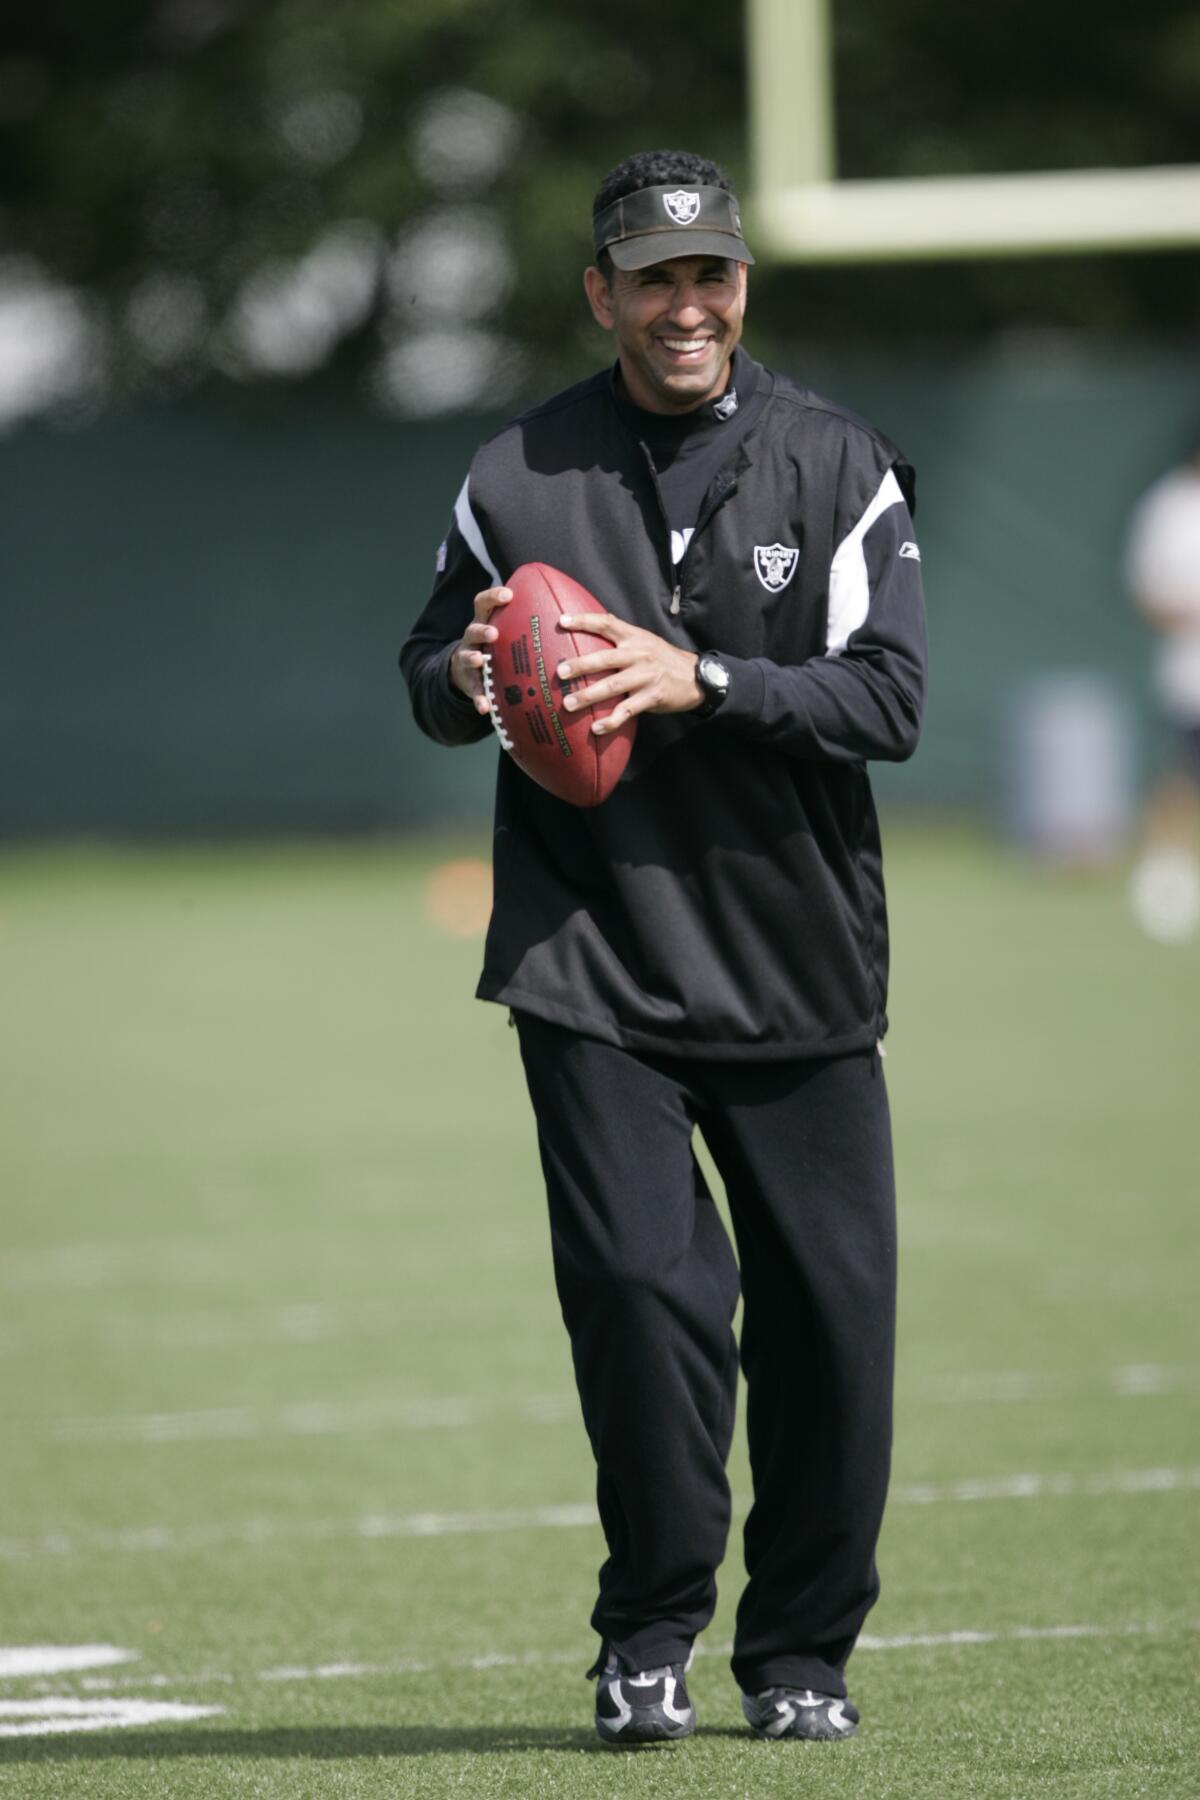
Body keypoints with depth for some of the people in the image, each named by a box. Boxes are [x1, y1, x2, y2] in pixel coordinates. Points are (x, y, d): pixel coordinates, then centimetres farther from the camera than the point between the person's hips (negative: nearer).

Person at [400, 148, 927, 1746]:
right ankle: (651, 1638, 3)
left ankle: (802, 1654, 17)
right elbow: (434, 671, 16)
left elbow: (889, 699, -6)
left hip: (795, 959, 1)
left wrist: (703, 681, -20)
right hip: (593, 961, 0)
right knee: (640, 1283, -13)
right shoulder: (519, 476, 6)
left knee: (833, 1309, 0)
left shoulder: (837, 468, 2)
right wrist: (463, 680, -8)